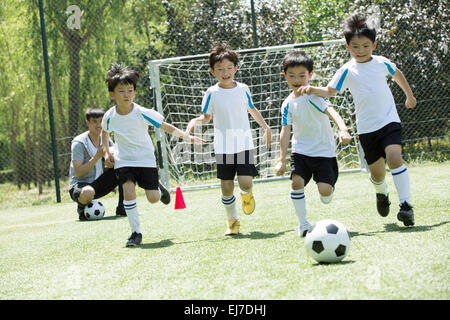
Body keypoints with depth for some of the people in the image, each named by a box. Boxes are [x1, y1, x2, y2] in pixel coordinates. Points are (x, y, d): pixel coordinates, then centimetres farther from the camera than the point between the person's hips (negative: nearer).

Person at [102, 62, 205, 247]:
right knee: (129, 192, -21)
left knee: (153, 199, -4)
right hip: (123, 160, 1)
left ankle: (159, 189, 35)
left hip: (146, 160, -1)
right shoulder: (110, 117, -9)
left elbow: (166, 127, -9)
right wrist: (106, 152, 4)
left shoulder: (142, 114, -17)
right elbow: (105, 132, 15)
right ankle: (136, 232, -9)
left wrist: (187, 137, -17)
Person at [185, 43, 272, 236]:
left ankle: (246, 195, 23)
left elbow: (252, 110, 18)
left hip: (244, 144, 0)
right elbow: (206, 117, 6)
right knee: (226, 187, 1)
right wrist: (194, 121, -15)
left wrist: (266, 128, 24)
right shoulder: (212, 93, -4)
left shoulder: (243, 89, 1)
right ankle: (232, 221, 21)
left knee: (246, 182, -14)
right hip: (223, 147, 0)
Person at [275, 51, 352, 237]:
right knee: (296, 181, -18)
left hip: (324, 150, -4)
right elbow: (285, 132, 6)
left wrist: (343, 129, -47)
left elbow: (331, 111, -29)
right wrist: (281, 159, 0)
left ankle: (329, 186, 26)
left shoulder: (313, 95, -13)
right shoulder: (288, 104, 3)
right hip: (300, 150, 4)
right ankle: (302, 224, -5)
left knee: (325, 191, -13)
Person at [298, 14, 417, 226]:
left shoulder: (381, 63, 3)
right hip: (366, 128, 0)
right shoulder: (347, 71, -4)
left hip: (389, 121, 0)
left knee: (394, 158, -23)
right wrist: (312, 89, -23)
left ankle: (405, 204, -20)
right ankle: (382, 195, 40)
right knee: (377, 172, 4)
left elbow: (397, 74, 24)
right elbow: (330, 91, -4)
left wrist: (409, 95, 34)